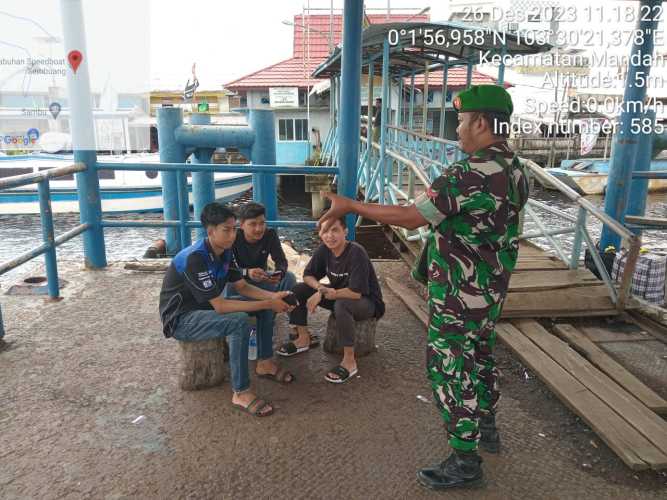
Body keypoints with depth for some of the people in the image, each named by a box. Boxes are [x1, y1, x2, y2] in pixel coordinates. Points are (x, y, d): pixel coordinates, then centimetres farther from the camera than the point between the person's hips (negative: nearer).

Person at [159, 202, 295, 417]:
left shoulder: (224, 251, -1)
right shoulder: (195, 258, -28)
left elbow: (242, 287, 2)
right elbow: (220, 306, -31)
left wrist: (273, 297, -15)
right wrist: (267, 304, -29)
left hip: (205, 308, 9)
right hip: (182, 319, -9)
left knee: (266, 304, 1)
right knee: (239, 322, -33)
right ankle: (241, 393, -22)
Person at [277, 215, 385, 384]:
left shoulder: (356, 253, -29)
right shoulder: (323, 250, -9)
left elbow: (355, 293, -32)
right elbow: (308, 275, 1)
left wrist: (322, 295, -26)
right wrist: (321, 288, -21)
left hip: (367, 302, -7)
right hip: (337, 294, 7)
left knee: (341, 305, -40)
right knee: (297, 290, -5)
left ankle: (349, 361, -25)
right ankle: (303, 339, 11)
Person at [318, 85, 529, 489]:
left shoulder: (470, 173, -25)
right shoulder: (515, 170, 4)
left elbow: (411, 217, -26)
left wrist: (349, 207, -19)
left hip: (460, 292, -9)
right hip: (492, 287, 9)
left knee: (450, 367, 3)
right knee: (480, 355, 24)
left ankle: (465, 461, 17)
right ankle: (486, 428, 44)